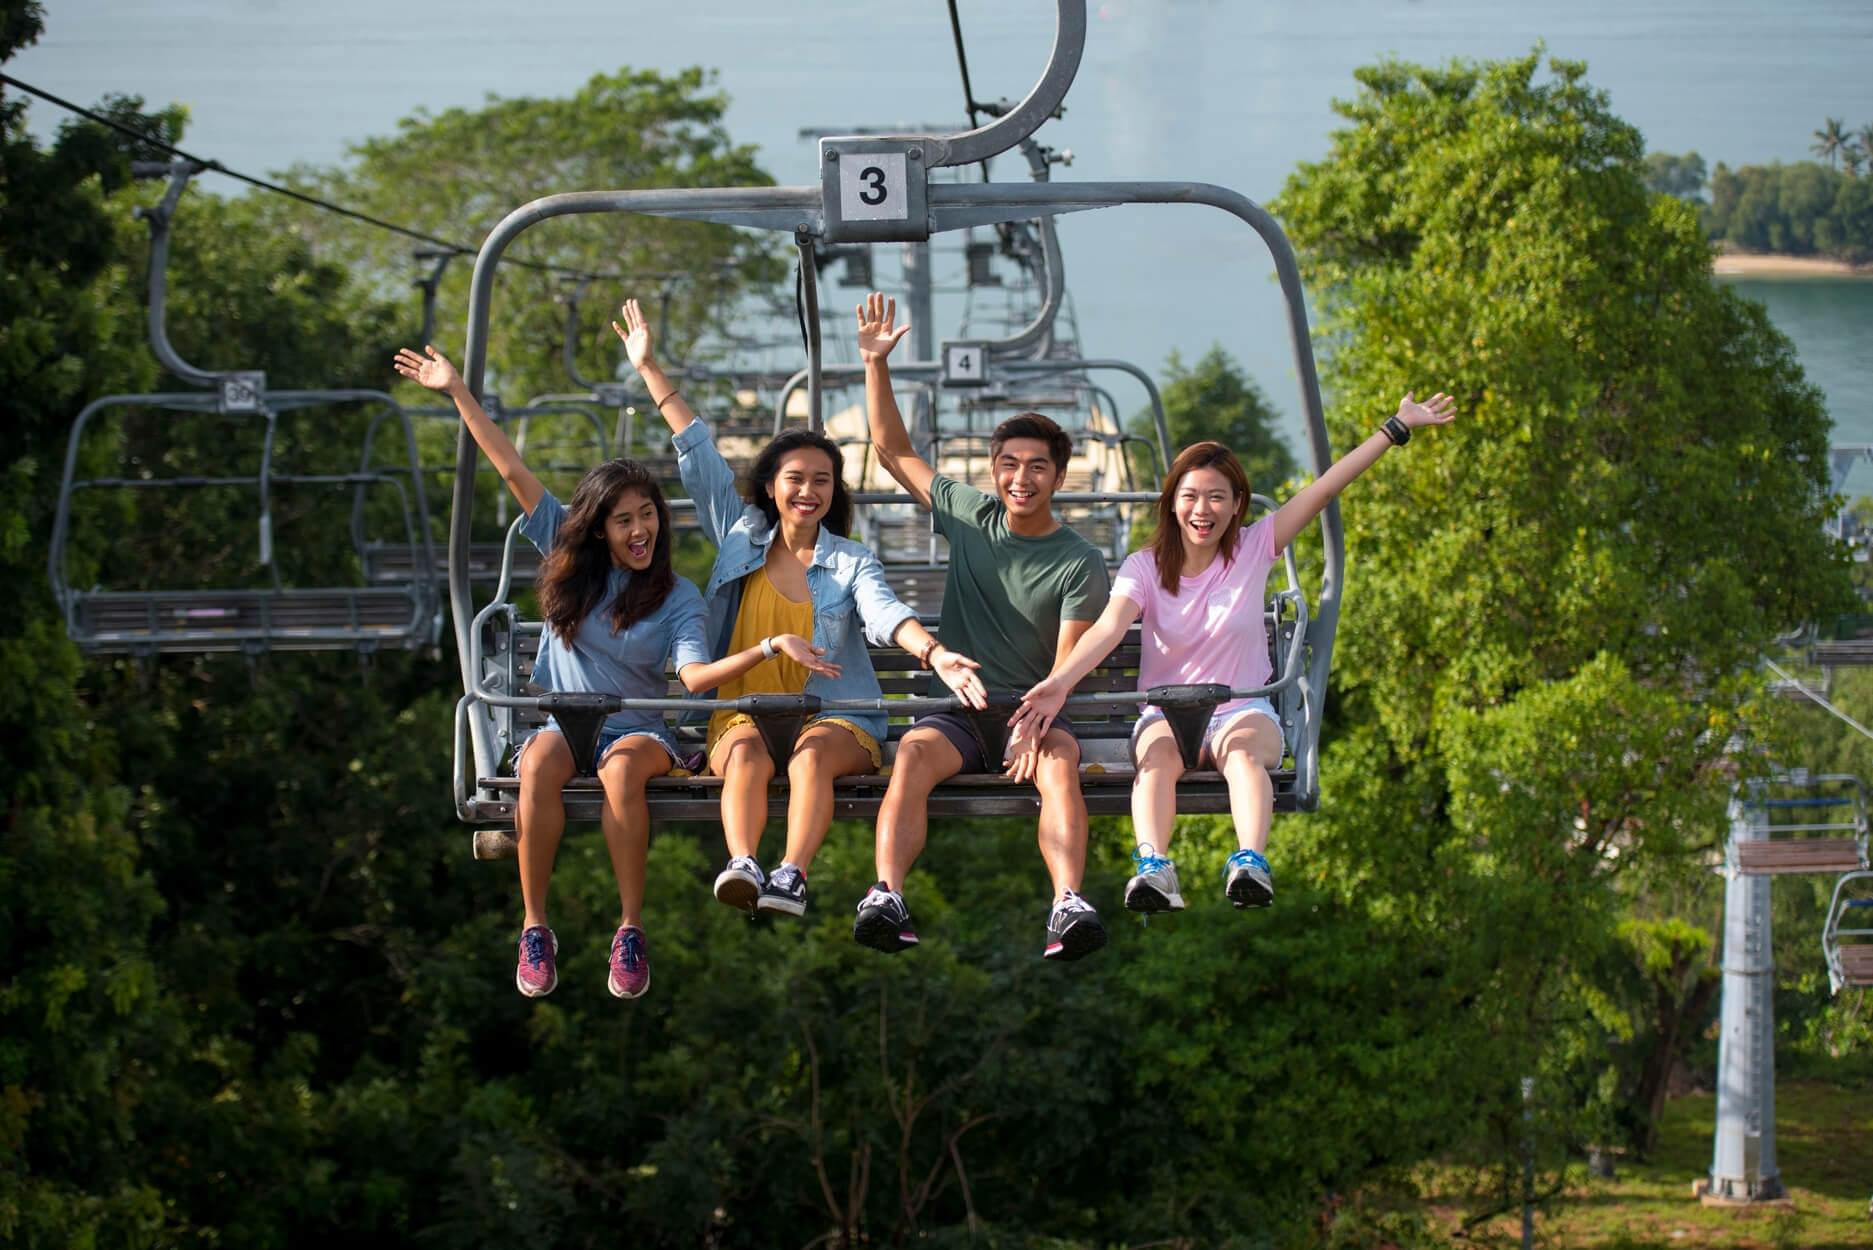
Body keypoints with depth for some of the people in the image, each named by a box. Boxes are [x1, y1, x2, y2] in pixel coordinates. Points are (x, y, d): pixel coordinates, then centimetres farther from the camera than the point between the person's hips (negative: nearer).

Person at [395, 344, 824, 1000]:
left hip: (637, 726, -1)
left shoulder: (677, 596, 1)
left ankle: (631, 929, -32)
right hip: (561, 719, 1)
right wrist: (458, 392, 5)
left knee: (621, 768, -38)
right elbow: (513, 471, 6)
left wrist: (767, 649, -30)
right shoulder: (569, 562, 8)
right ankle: (534, 927, -28)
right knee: (540, 764, -35)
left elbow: (694, 675, -14)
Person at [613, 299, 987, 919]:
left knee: (811, 755, -35)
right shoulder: (740, 537, 16)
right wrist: (650, 370, 20)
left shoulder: (852, 563, 10)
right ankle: (742, 865, -57)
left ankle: (792, 876, -55)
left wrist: (934, 653, -33)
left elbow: (883, 612, -10)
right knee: (749, 755, -33)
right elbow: (698, 456, 18)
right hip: (742, 715, 1)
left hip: (835, 718, -1)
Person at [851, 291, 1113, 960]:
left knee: (1058, 765, -35)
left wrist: (1034, 727, -26)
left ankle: (1068, 905, -55)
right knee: (914, 753, -32)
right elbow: (894, 452, 17)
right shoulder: (970, 518, 11)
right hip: (957, 708, 2)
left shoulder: (1080, 564, 1)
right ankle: (886, 897, -51)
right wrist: (876, 365, 6)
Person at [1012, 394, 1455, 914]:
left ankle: (1250, 862, -61)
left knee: (1242, 749, -36)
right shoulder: (1145, 567, -2)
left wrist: (1397, 428, -9)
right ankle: (1152, 867, -60)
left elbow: (1324, 489, -4)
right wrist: (1059, 683, -39)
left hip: (1245, 709, 0)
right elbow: (1110, 627, -20)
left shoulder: (1254, 549, 1)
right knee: (1157, 755, -35)